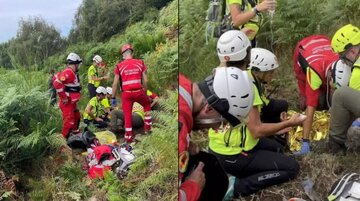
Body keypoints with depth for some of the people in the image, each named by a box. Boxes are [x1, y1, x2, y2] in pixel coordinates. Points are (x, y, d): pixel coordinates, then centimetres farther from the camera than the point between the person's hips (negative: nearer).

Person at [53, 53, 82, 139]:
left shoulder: (73, 73, 10)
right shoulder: (68, 73, -21)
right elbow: (57, 83, -31)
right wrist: (64, 97, -24)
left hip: (72, 102, 11)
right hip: (67, 102, -11)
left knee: (76, 117, 26)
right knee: (69, 122, -12)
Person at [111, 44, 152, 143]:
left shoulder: (119, 66, -1)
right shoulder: (140, 63, 2)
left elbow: (115, 83, 0)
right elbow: (145, 81, 4)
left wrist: (113, 97, 9)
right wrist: (145, 92, 19)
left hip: (126, 94, -1)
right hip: (139, 92, 1)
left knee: (127, 115, 11)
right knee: (147, 105, 29)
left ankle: (128, 137, 15)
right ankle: (147, 127, 28)